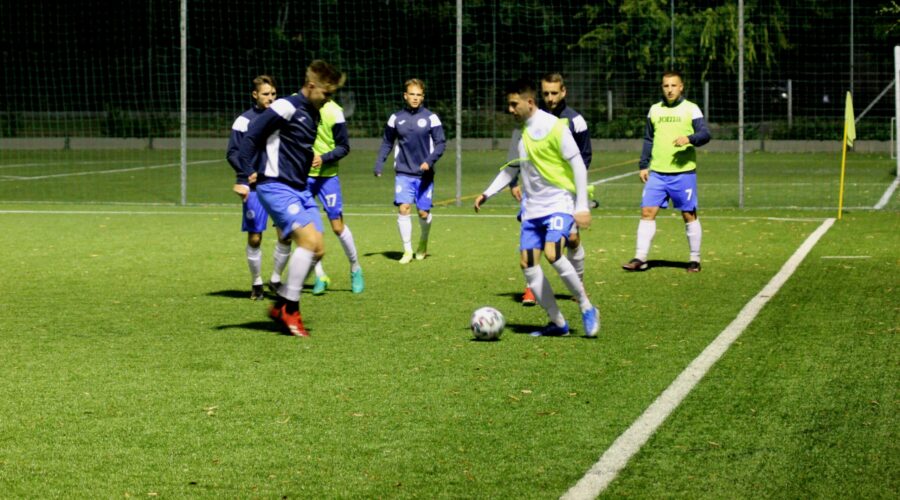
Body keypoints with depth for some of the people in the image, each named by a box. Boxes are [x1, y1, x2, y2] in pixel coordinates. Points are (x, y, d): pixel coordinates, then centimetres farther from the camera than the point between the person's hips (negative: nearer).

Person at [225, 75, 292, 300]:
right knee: (254, 238, 0)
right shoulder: (244, 121, -3)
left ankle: (276, 279, 17)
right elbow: (232, 154, -3)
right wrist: (250, 173, -16)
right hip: (254, 188, -3)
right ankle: (256, 284, 16)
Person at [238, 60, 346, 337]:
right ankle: (289, 308, -11)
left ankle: (280, 305, 15)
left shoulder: (312, 114, 15)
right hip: (276, 187, -9)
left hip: (300, 189, 9)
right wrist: (245, 175, -18)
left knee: (317, 250, 3)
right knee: (308, 239, -21)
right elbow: (251, 136, -14)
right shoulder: (286, 107, -12)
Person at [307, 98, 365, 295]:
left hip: (327, 176, -2)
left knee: (337, 226, -1)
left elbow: (344, 147, -6)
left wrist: (324, 158, -21)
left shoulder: (333, 111, -12)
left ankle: (355, 269, 21)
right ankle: (320, 276, 9)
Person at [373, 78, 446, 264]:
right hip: (403, 173, 1)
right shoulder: (396, 118, 4)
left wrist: (430, 161, -18)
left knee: (424, 212, 3)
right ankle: (407, 250, -3)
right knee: (403, 209, -13)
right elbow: (387, 143, 12)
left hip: (424, 174, -1)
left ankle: (423, 242, 33)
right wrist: (379, 165, 2)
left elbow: (441, 143, -3)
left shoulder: (430, 118, -2)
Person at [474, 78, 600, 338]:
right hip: (533, 208, 8)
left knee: (552, 253, -27)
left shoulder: (554, 127, -11)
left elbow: (578, 165, -10)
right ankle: (558, 323, 10)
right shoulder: (519, 133, 10)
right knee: (528, 264, 0)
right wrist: (487, 193, 11)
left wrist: (582, 206, -14)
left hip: (560, 203, -8)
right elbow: (511, 168, 23)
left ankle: (587, 309, -10)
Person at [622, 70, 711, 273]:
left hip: (684, 172, -3)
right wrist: (643, 165, 10)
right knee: (647, 212, -5)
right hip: (657, 173, 3)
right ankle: (640, 258, -3)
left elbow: (705, 134, -9)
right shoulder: (655, 110, 11)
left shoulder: (691, 109, -1)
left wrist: (690, 139, -29)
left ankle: (695, 259, 14)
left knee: (689, 215, 3)